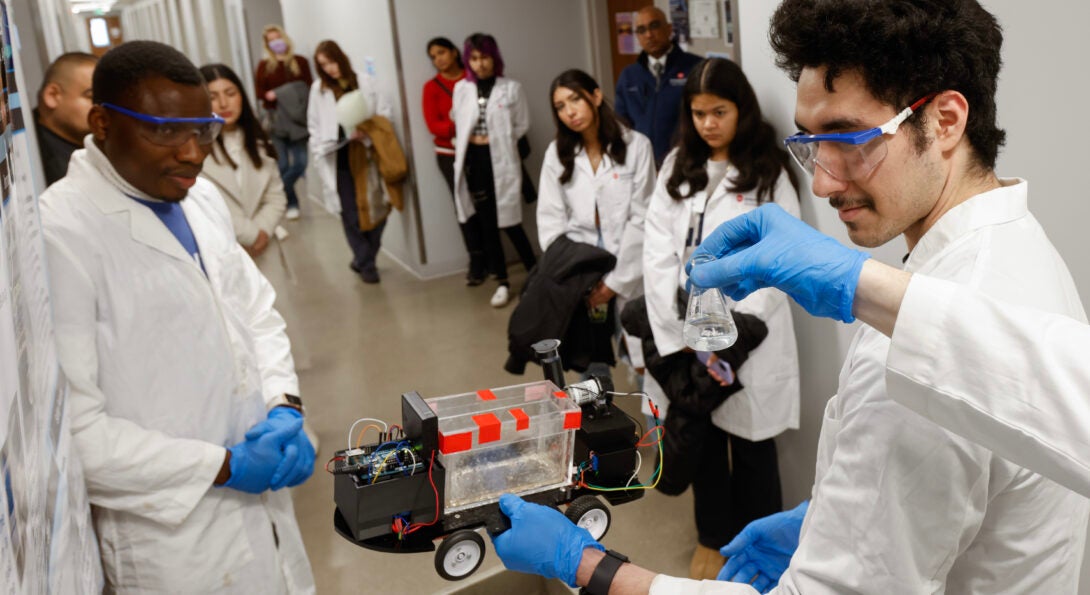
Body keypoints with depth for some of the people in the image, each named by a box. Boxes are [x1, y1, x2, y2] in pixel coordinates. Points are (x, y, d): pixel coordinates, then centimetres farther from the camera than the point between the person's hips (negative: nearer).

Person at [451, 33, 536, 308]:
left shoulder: (511, 88, -4)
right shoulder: (461, 89, 5)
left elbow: (522, 125, 0)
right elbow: (458, 123, 12)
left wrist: (496, 140, -3)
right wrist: (470, 140, -1)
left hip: (501, 162, -4)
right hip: (474, 161, 4)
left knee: (510, 222, -3)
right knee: (486, 224, 8)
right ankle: (502, 283, 17)